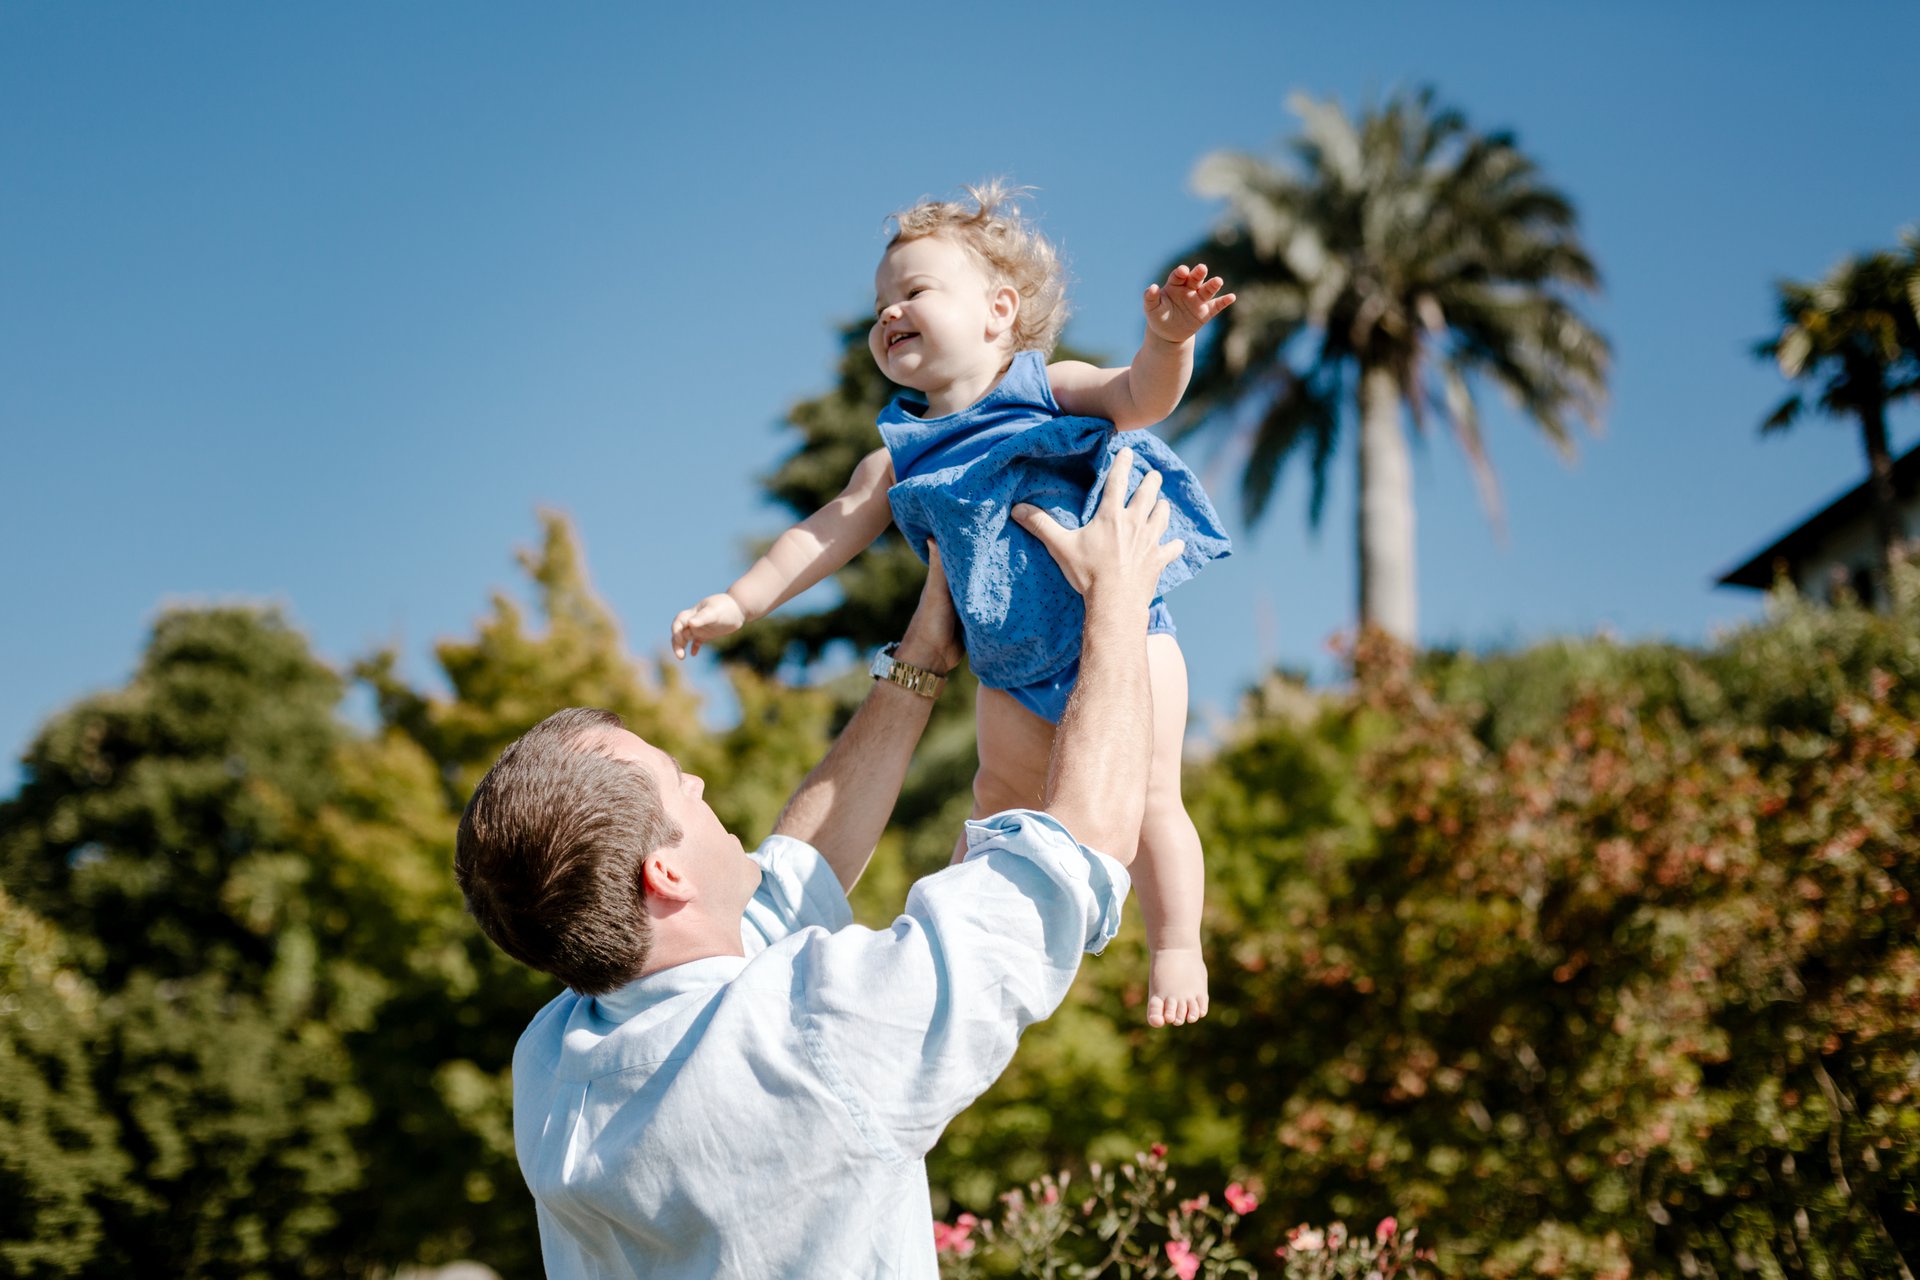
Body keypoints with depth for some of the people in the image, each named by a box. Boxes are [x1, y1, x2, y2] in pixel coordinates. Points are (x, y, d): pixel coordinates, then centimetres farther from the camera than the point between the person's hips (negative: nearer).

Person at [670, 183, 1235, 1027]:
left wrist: (1168, 339, -42)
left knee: (1144, 796, -5)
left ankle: (1176, 950, 7)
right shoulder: (902, 456, 6)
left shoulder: (1051, 388, -6)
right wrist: (740, 601, -2)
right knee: (1001, 796, 16)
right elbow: (829, 530, 5)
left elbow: (1140, 397, -20)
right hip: (1014, 670, 5)